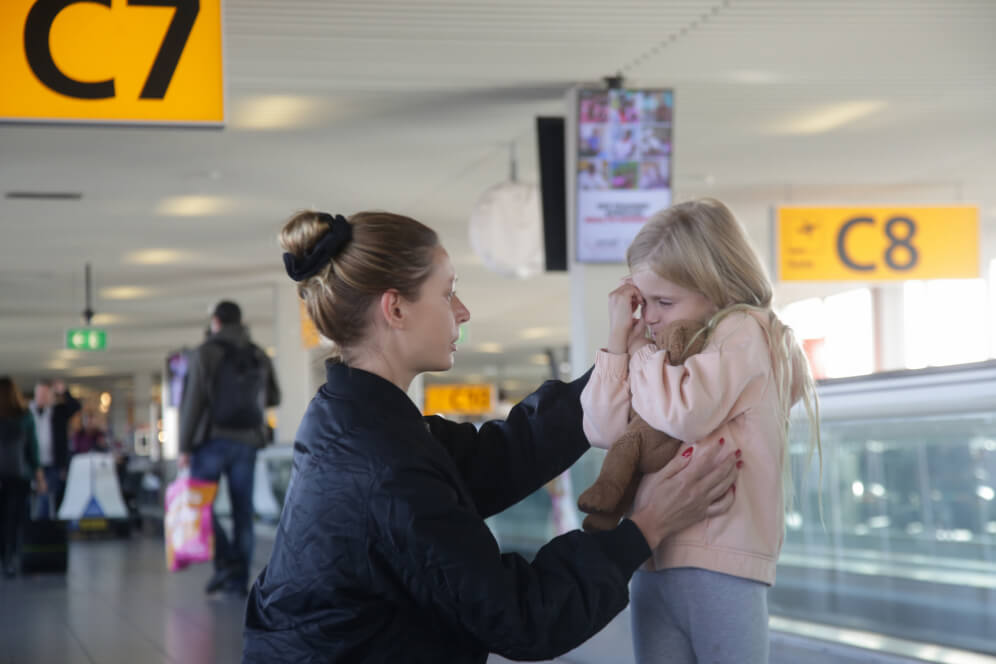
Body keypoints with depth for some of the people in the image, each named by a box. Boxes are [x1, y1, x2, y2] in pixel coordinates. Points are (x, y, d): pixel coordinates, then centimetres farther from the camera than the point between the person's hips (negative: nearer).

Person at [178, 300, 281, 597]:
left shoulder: (206, 352, -4)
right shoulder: (259, 356, 9)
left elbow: (192, 401, -10)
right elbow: (273, 397, 18)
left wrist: (184, 447, -7)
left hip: (213, 439, -4)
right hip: (247, 441, 4)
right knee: (242, 511, 5)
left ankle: (226, 561, -14)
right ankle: (238, 580, 3)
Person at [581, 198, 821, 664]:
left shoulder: (744, 332, -4)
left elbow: (686, 415, -20)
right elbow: (604, 431, 7)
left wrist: (640, 349, -4)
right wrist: (618, 339, 2)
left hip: (720, 566, -7)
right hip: (653, 563, 7)